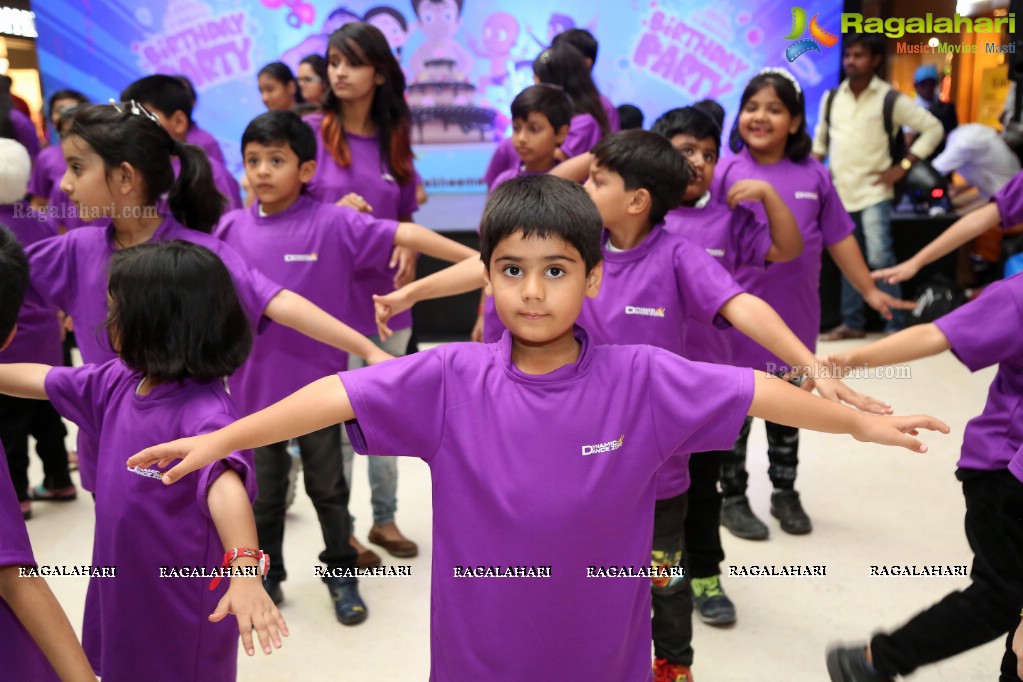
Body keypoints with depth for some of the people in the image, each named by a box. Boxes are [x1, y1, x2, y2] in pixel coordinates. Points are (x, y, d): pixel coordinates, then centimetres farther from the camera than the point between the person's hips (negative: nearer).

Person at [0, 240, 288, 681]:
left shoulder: (205, 410, -31)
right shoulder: (118, 383, -5)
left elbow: (226, 485, -47)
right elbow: (41, 380, 10)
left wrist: (245, 570, -60)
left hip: (184, 605, -7)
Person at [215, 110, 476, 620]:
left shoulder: (333, 224, -11)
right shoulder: (231, 229, -2)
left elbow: (404, 235, -18)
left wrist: (476, 258, -24)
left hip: (318, 385, -2)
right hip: (254, 384, 2)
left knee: (327, 487, 15)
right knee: (262, 491, 17)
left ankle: (341, 574, 33)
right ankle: (266, 577, 36)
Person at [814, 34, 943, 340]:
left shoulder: (890, 99, -6)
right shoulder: (831, 98, 7)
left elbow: (933, 128, -2)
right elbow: (821, 136, 22)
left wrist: (903, 166, -8)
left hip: (873, 193, -4)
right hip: (839, 193, 5)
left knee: (879, 259, -13)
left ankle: (896, 325, -3)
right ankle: (852, 323, 21)